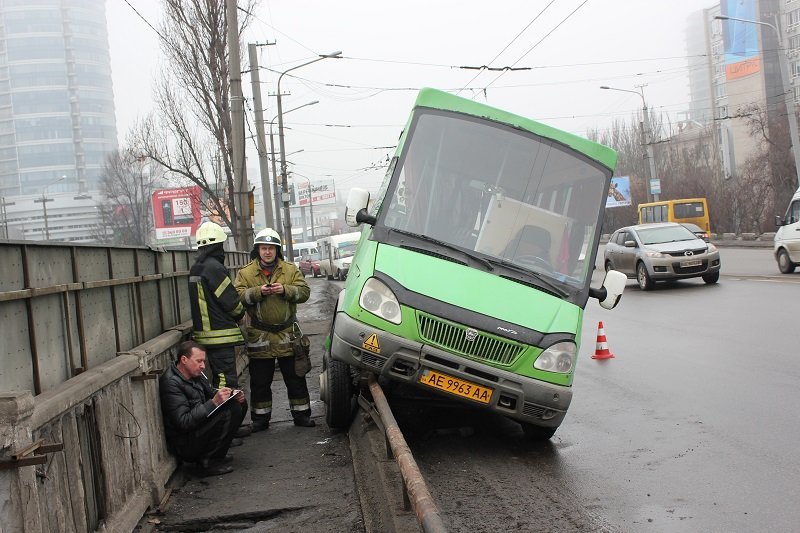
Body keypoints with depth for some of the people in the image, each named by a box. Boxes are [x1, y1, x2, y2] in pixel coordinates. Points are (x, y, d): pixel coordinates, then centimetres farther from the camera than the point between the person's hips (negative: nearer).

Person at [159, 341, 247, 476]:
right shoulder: (171, 383, -23)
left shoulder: (195, 374, 4)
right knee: (233, 409, -24)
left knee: (240, 402, 10)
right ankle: (209, 461, -16)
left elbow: (210, 394, 17)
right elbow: (183, 423, -28)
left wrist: (232, 395, -4)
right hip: (184, 444, -10)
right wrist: (214, 402, -32)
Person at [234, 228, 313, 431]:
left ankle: (301, 414, 19)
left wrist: (285, 290, -18)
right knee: (260, 382, 7)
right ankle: (260, 419, 18)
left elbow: (304, 291, -2)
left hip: (287, 334, 1)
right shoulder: (245, 273, 2)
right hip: (259, 336, -1)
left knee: (295, 378, 8)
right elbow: (238, 296, -8)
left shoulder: (290, 270, 5)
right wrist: (258, 292, -22)